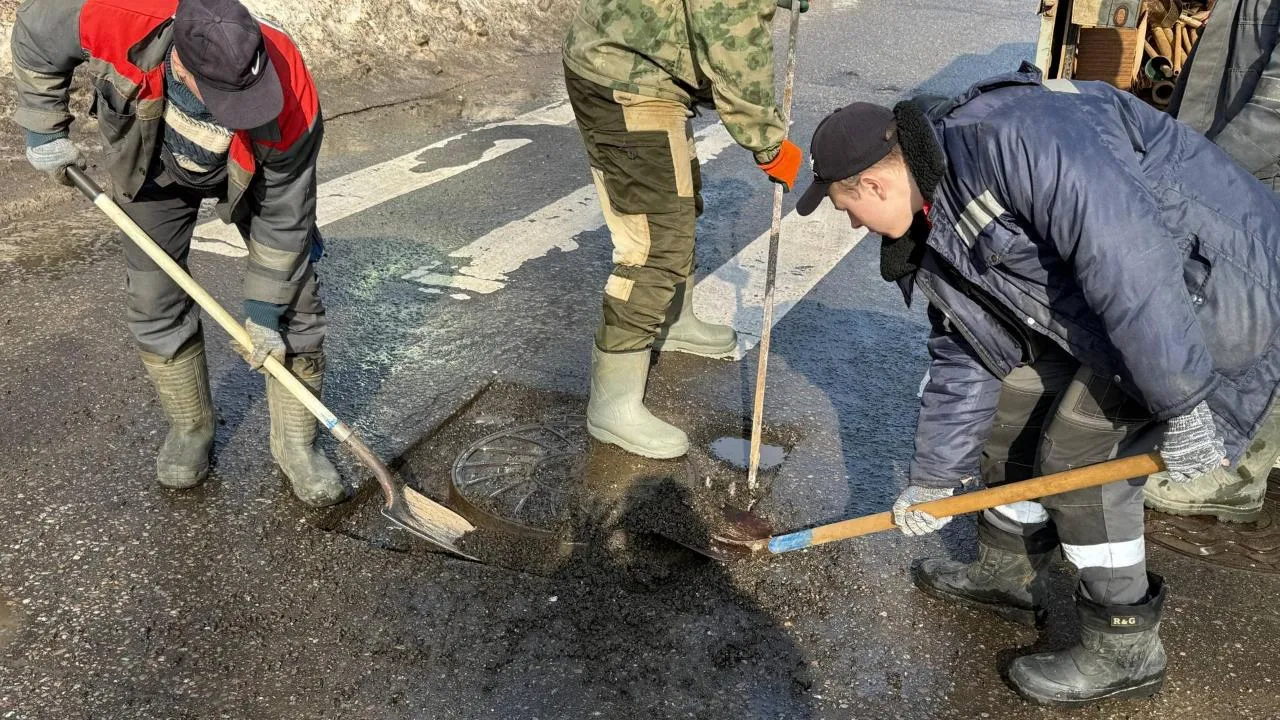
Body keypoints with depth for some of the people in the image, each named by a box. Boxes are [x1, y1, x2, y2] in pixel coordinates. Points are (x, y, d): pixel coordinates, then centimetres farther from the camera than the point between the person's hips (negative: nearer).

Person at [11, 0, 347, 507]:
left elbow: (283, 214, -27)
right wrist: (44, 131, -10)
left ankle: (295, 443, 7)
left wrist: (263, 311, -20)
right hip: (153, 167, 2)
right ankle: (190, 429, 22)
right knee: (155, 304, 1)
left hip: (252, 174, -1)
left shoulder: (292, 103, -42)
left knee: (293, 301, -8)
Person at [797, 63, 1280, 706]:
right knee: (1014, 406, 10)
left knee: (1080, 449, -10)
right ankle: (1006, 574, 31)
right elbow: (964, 354, 10)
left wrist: (1180, 398, -32)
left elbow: (1124, 248, -36)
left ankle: (1124, 650, 8)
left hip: (1221, 277, -9)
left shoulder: (1008, 135, -29)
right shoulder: (938, 232, 3)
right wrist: (935, 478, 14)